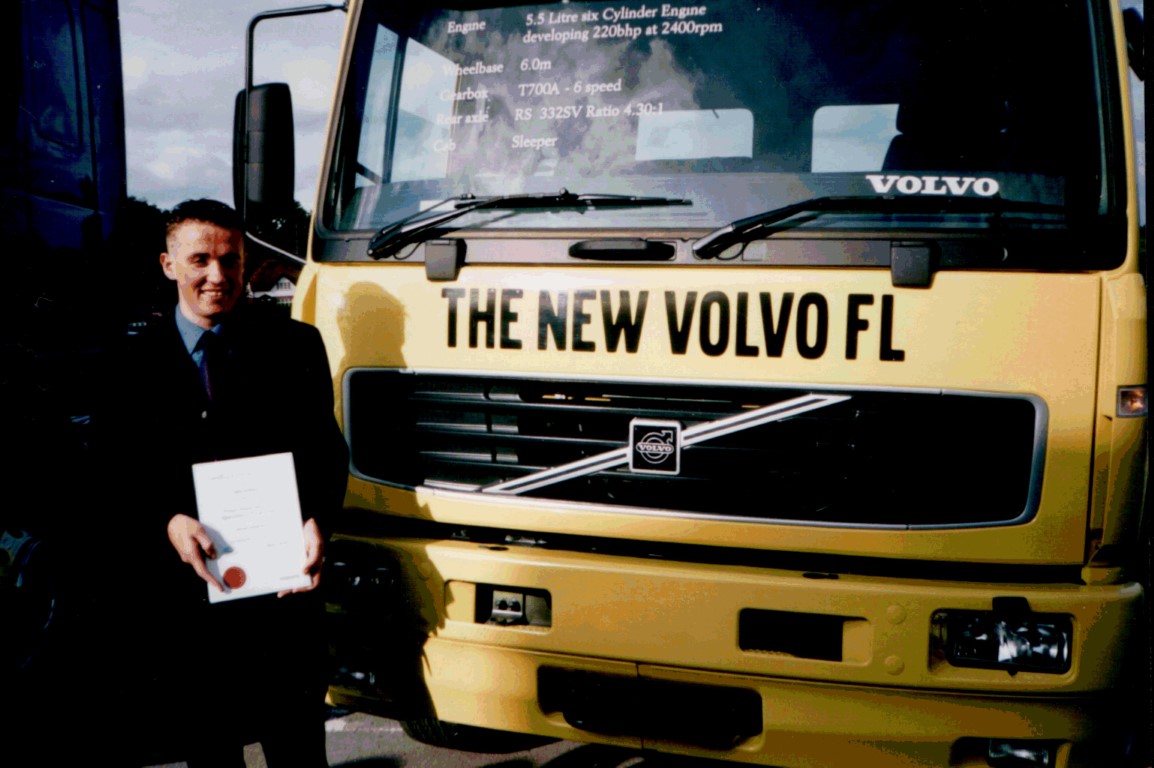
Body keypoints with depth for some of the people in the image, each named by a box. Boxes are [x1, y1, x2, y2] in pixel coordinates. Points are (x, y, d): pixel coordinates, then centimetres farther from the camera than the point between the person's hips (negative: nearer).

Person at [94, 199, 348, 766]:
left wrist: (315, 520, -17)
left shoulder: (295, 346, 4)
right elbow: (117, 471, 2)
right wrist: (168, 522, -17)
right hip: (178, 587, 1)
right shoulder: (134, 362, 5)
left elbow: (325, 449, 2)